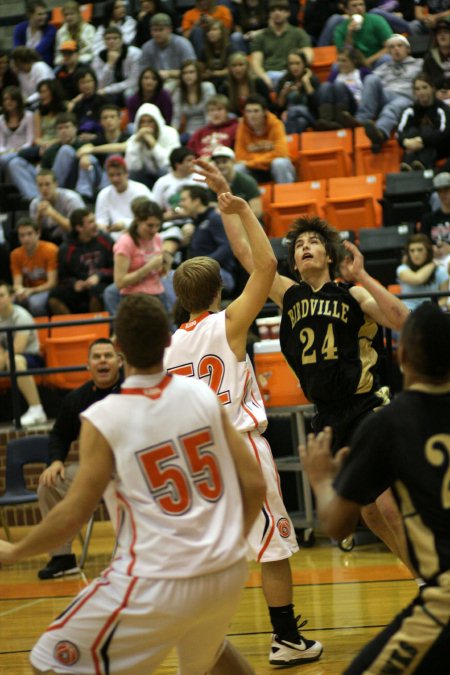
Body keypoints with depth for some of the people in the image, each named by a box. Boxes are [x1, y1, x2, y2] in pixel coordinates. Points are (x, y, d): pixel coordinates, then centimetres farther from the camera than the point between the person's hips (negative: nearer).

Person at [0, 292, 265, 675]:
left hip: (159, 582, -5)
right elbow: (254, 485, 3)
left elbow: (74, 515, -9)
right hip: (227, 572, 5)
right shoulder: (203, 395, 2)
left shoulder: (103, 418, -10)